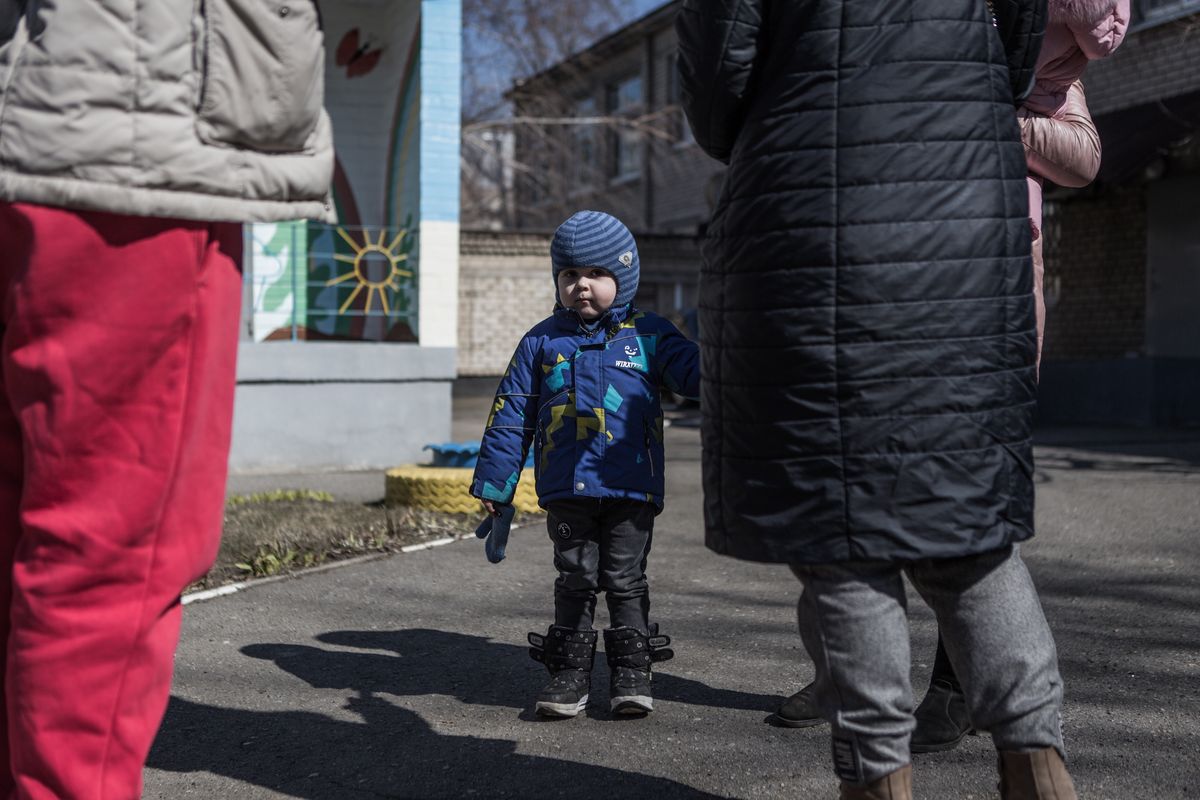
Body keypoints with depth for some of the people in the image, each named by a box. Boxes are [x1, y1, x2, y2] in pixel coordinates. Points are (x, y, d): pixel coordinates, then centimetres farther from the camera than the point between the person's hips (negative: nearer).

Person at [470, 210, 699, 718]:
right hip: (566, 491, 1)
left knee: (625, 581, 7)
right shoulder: (542, 342, 6)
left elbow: (694, 371, -5)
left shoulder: (648, 335, 4)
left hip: (631, 489, -1)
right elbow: (510, 417, 7)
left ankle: (631, 672, 17)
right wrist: (493, 485, 5)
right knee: (575, 581, 9)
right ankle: (570, 672, 17)